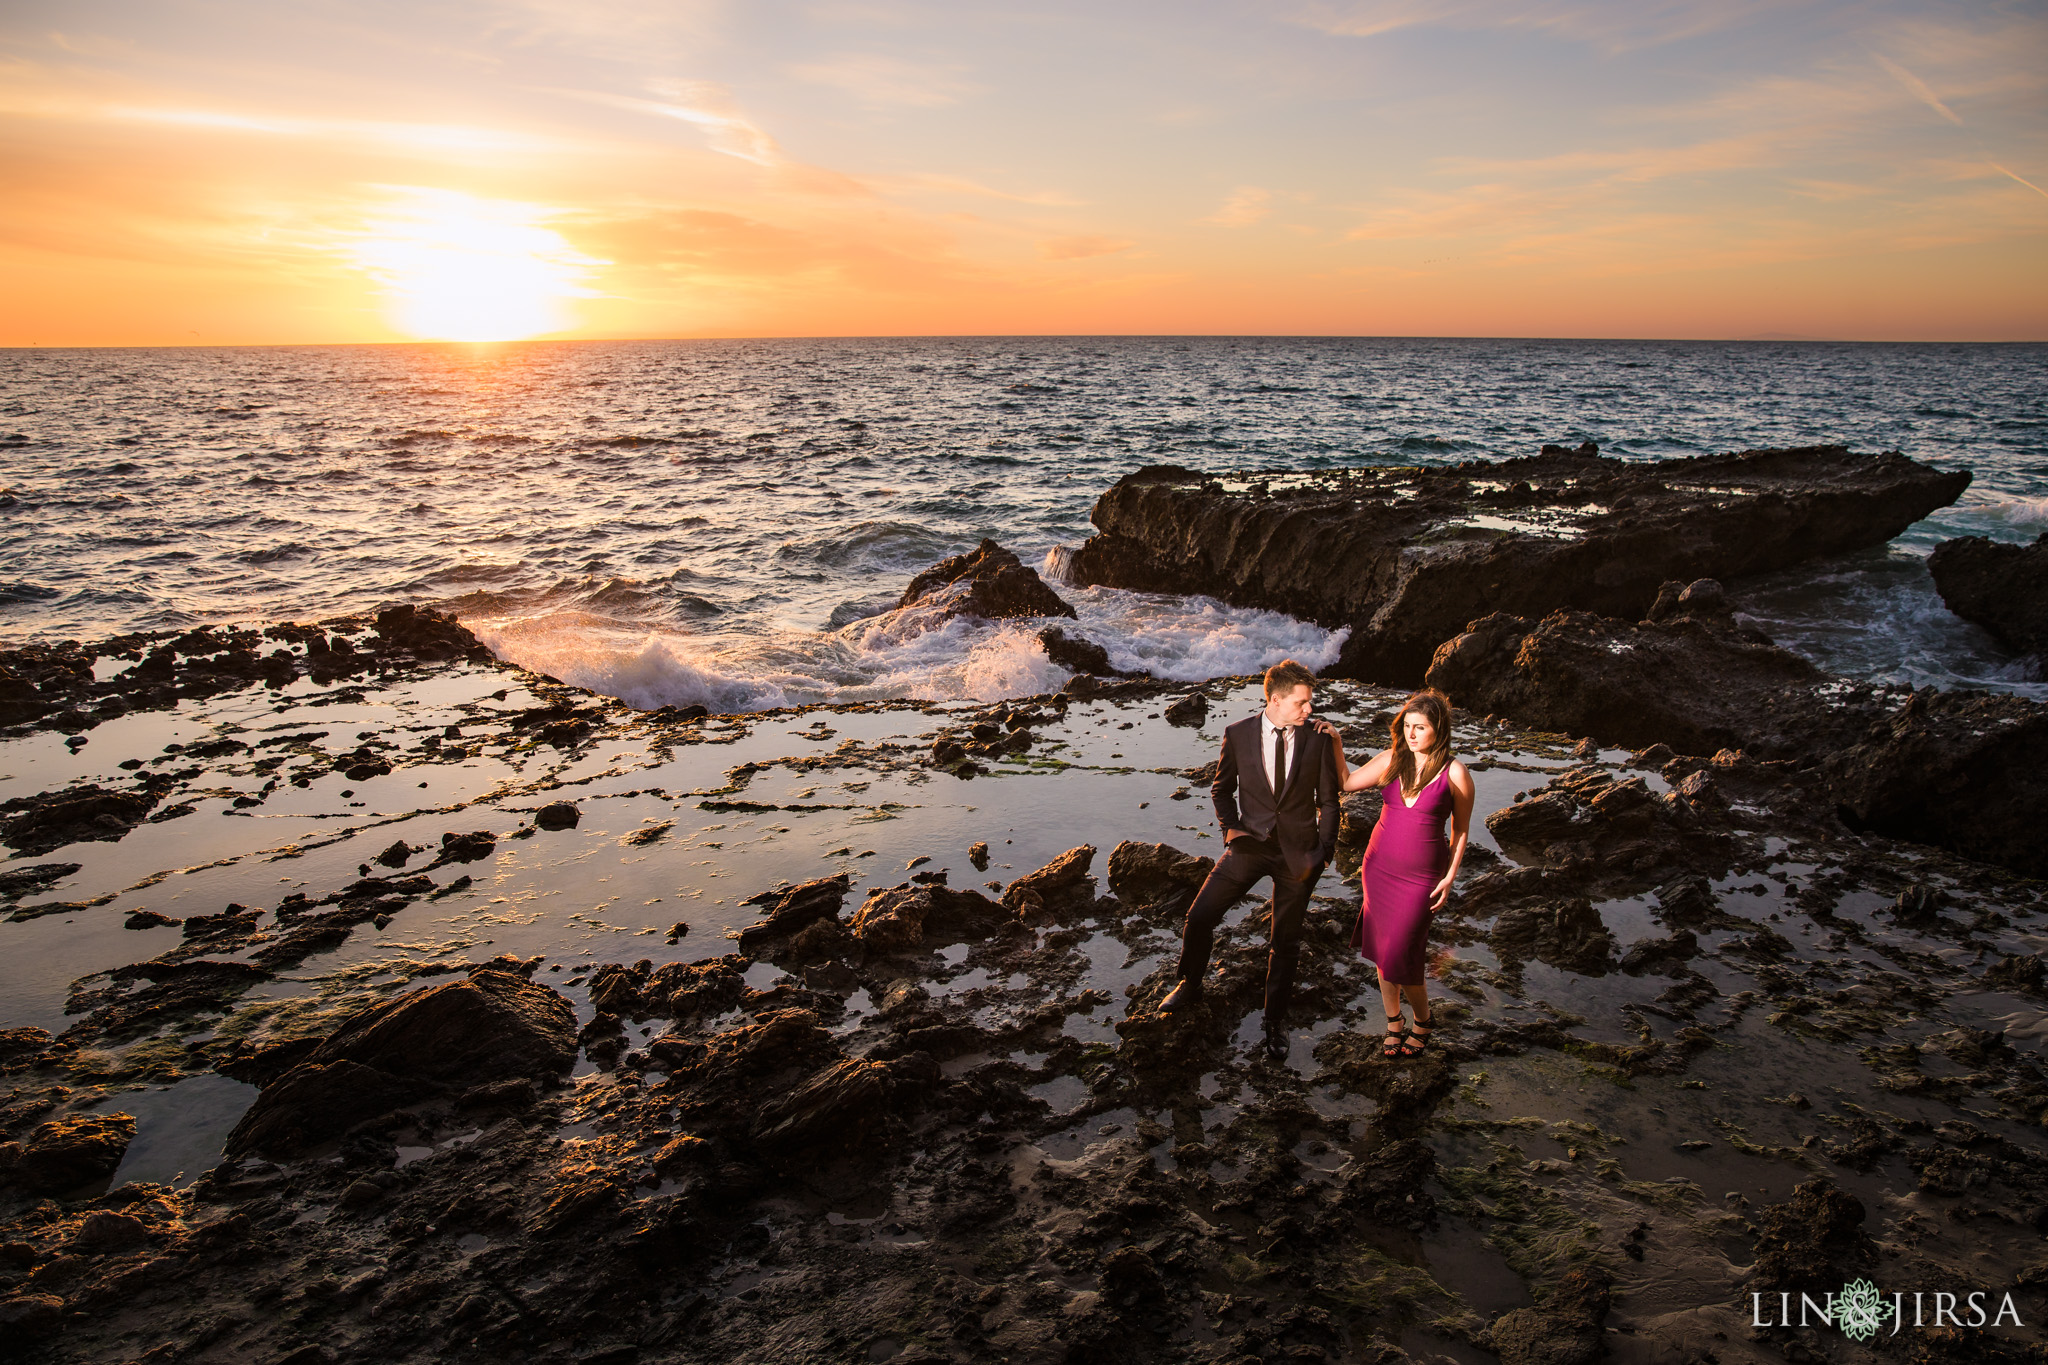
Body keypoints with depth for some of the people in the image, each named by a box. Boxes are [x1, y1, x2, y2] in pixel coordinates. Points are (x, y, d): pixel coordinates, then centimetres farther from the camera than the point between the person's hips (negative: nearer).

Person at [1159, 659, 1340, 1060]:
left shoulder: (1317, 739, -6)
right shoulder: (1238, 734, -5)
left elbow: (1327, 800, 3)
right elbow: (1222, 789, 7)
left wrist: (1324, 849, -5)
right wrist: (1229, 828, -6)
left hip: (1297, 851, -1)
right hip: (1251, 844, 1)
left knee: (1285, 941, 9)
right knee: (1199, 917, -3)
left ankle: (1275, 1019, 30)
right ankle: (1190, 986, 25)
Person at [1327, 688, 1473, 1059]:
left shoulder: (1454, 773, -9)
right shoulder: (1391, 760, 0)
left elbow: (1460, 830, 0)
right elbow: (1346, 782, 9)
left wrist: (1450, 877, -5)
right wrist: (1336, 746, -3)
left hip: (1420, 877, -4)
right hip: (1378, 867, 4)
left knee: (1399, 958, -3)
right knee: (1382, 952, 11)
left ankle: (1422, 1023, 24)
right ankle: (1394, 1025, 30)